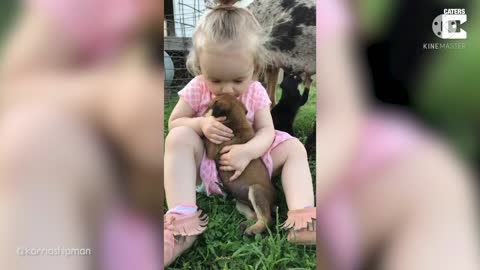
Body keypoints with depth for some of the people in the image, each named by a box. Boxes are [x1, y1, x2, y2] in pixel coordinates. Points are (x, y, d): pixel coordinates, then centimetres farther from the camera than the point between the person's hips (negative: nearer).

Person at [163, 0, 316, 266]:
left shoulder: (256, 93, -8)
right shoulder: (196, 89, -11)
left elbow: (266, 131, -12)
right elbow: (173, 122, -4)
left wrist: (248, 151, -34)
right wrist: (201, 124, -26)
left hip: (248, 161, 2)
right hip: (207, 163, -2)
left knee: (294, 147, -13)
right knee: (178, 138, -30)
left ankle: (301, 217, -30)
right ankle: (183, 219, -42)